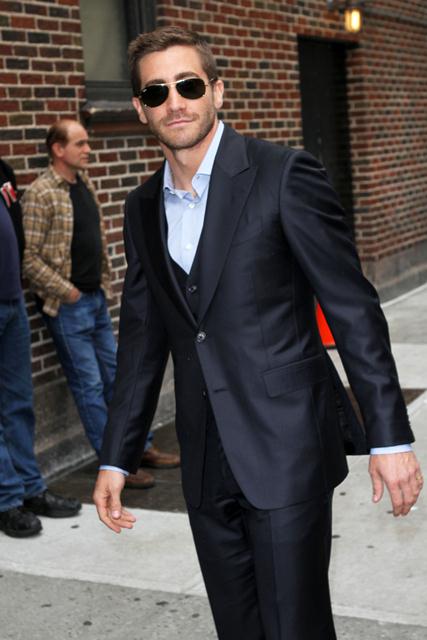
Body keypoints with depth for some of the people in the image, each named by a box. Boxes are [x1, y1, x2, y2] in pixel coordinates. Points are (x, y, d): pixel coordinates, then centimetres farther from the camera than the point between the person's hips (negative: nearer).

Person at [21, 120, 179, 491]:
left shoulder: (85, 185, 10)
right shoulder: (41, 194, -14)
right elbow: (28, 256, -18)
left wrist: (104, 282, 12)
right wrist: (66, 291, -16)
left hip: (97, 299, 8)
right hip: (68, 307, -8)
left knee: (115, 376, 15)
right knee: (89, 384, 0)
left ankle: (141, 447, 26)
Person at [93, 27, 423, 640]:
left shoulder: (284, 175, -9)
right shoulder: (143, 208, 9)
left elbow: (353, 308, -10)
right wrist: (116, 457, 14)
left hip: (287, 448, -5)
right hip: (207, 462, 6)